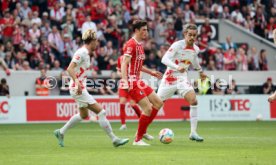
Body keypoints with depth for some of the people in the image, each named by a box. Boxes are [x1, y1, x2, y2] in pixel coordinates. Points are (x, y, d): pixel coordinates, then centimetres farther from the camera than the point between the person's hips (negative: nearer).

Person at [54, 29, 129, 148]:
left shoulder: (86, 53, 12)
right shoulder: (82, 52, -16)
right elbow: (70, 68, -26)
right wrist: (77, 83, -36)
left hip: (81, 88, 11)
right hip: (78, 89, -11)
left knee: (83, 115, 25)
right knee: (101, 112, -10)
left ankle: (61, 132, 33)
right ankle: (114, 139, -7)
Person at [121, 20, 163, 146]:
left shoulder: (139, 45, 16)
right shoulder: (131, 44, -14)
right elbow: (124, 64, -22)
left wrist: (151, 72, 32)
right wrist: (125, 82, -31)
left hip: (138, 81, 10)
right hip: (131, 82, -10)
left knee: (158, 103, 10)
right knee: (148, 108, -14)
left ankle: (142, 131, 15)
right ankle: (138, 139, -4)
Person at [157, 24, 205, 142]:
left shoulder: (196, 49, 3)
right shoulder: (177, 45, -16)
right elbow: (164, 59, -25)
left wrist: (200, 71, 41)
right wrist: (177, 67, -40)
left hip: (182, 79, 4)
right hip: (170, 78, -4)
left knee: (193, 100, -17)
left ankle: (193, 133, -15)